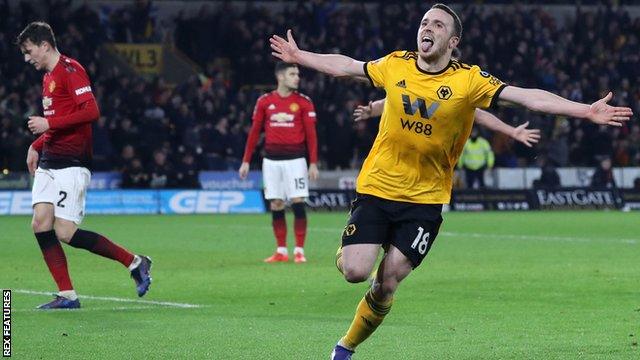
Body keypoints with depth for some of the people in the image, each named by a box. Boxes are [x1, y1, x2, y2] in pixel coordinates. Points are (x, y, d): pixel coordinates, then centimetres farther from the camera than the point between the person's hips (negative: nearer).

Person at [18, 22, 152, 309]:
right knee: (40, 224, -6)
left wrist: (48, 124, -20)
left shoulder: (70, 70, -10)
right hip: (49, 162, 9)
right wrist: (36, 146, 21)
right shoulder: (48, 76, 20)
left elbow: (91, 111, -21)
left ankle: (134, 262, 0)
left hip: (71, 164, -9)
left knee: (65, 233, -13)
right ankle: (67, 296, -2)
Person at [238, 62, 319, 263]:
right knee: (276, 205, 4)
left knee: (298, 203, -6)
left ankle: (299, 251, 1)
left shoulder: (304, 102, 0)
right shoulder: (265, 101, 5)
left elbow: (311, 134, -1)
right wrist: (246, 161, 6)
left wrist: (313, 163, -7)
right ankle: (281, 252, 11)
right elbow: (254, 132, 9)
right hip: (272, 161, 2)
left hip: (295, 159, -2)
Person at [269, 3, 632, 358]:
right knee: (356, 272, -13)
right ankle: (345, 252, 25)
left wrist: (588, 111, -22)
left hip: (424, 200, -1)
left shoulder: (469, 80, -9)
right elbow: (347, 66, 17)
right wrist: (298, 56, 27)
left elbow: (528, 97, -14)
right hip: (376, 188, 1)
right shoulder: (395, 65, -1)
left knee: (386, 284, -4)